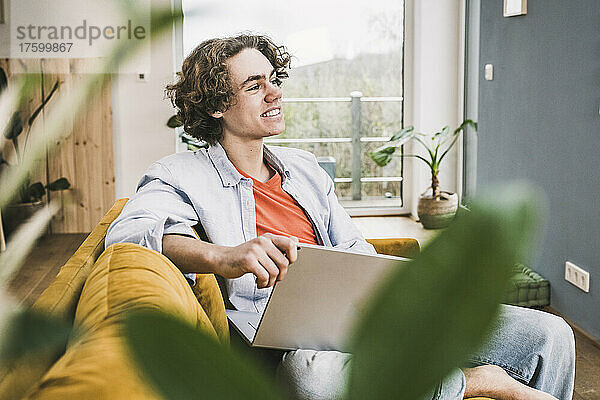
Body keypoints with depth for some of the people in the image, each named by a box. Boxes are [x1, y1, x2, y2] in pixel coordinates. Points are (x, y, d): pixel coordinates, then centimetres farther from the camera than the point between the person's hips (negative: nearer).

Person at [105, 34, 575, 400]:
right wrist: (223, 257, -38)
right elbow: (127, 231, -19)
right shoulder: (183, 175, 1)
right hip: (290, 342, -5)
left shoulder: (303, 166, 23)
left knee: (549, 333, -6)